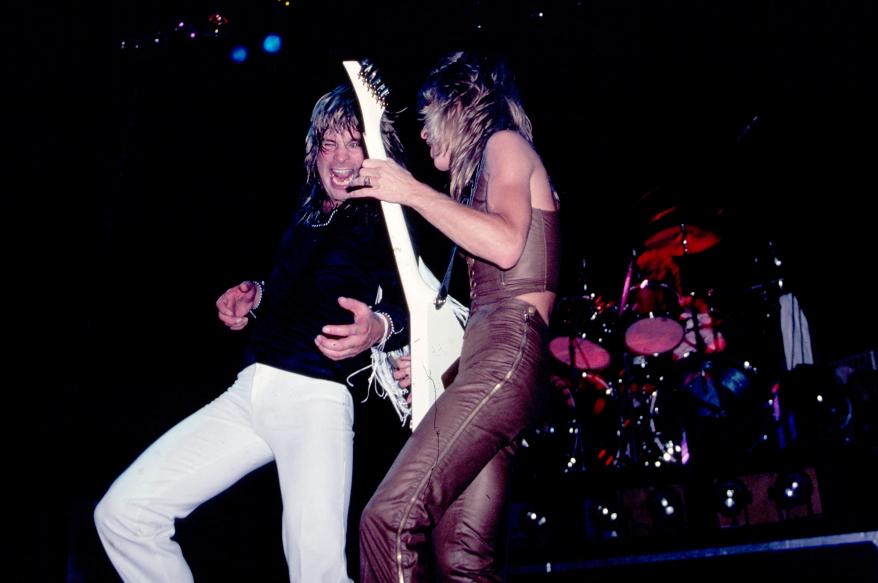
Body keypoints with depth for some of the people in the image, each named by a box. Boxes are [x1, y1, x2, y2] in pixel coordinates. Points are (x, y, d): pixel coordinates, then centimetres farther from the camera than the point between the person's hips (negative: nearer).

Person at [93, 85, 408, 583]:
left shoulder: (385, 221, -1)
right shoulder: (309, 215, 19)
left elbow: (413, 306, -15)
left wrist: (379, 326, -36)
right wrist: (255, 297, 16)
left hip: (316, 396, -7)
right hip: (252, 390, 7)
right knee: (122, 511, 2)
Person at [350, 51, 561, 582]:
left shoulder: (504, 143, 4)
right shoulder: (483, 170, 30)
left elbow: (506, 245, -18)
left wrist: (411, 191, -10)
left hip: (506, 354, -10)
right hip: (492, 358, 10)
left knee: (390, 517, -20)